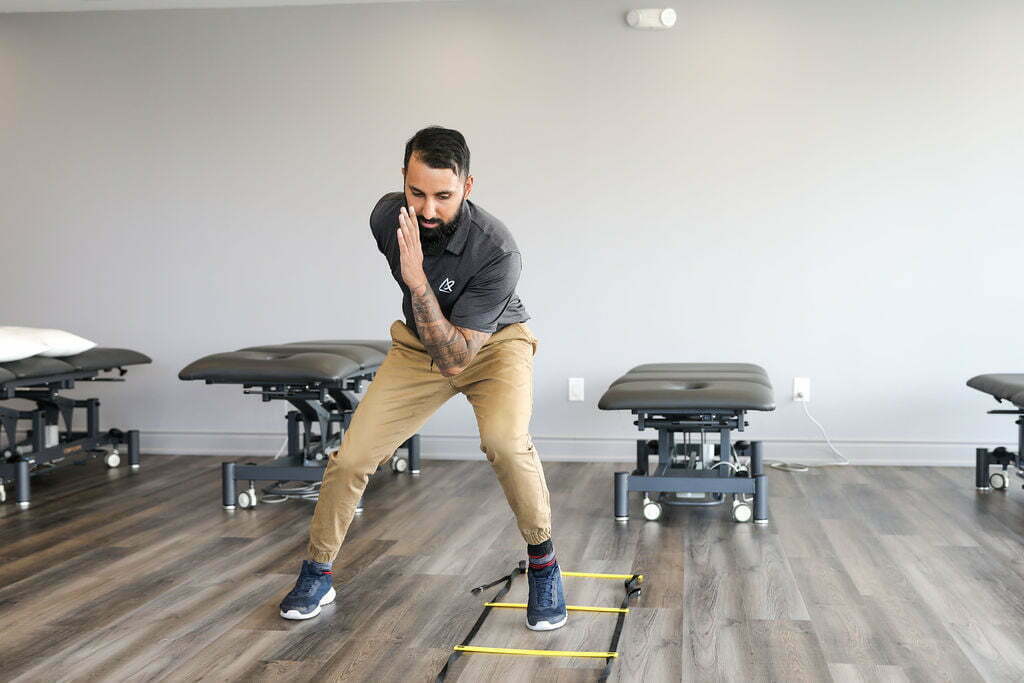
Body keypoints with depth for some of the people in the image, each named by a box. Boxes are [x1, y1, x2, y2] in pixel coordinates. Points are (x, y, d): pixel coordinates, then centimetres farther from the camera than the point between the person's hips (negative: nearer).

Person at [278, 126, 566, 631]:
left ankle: (543, 562, -10)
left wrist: (418, 281, -46)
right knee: (351, 457, -7)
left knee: (504, 440, -34)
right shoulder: (387, 215, -20)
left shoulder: (497, 251, -36)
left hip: (492, 342, -4)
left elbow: (454, 359, -37)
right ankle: (317, 574, 16)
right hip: (419, 343, 4)